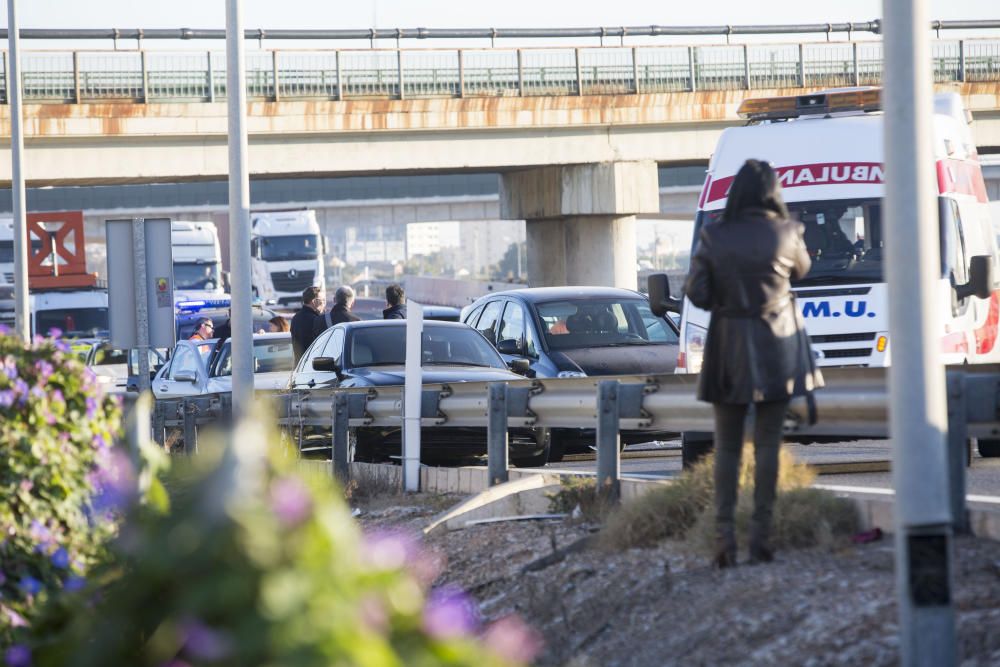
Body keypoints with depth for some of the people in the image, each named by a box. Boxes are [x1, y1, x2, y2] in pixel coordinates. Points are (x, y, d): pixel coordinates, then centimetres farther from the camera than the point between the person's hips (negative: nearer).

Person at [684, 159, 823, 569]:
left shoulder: (714, 238, -7)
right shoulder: (786, 234, -7)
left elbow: (696, 293, -6)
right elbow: (801, 270, 13)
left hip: (728, 349, 0)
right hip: (776, 346, 0)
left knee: (727, 446, 8)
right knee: (767, 444, 4)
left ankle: (724, 535, -1)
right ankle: (760, 536, 0)